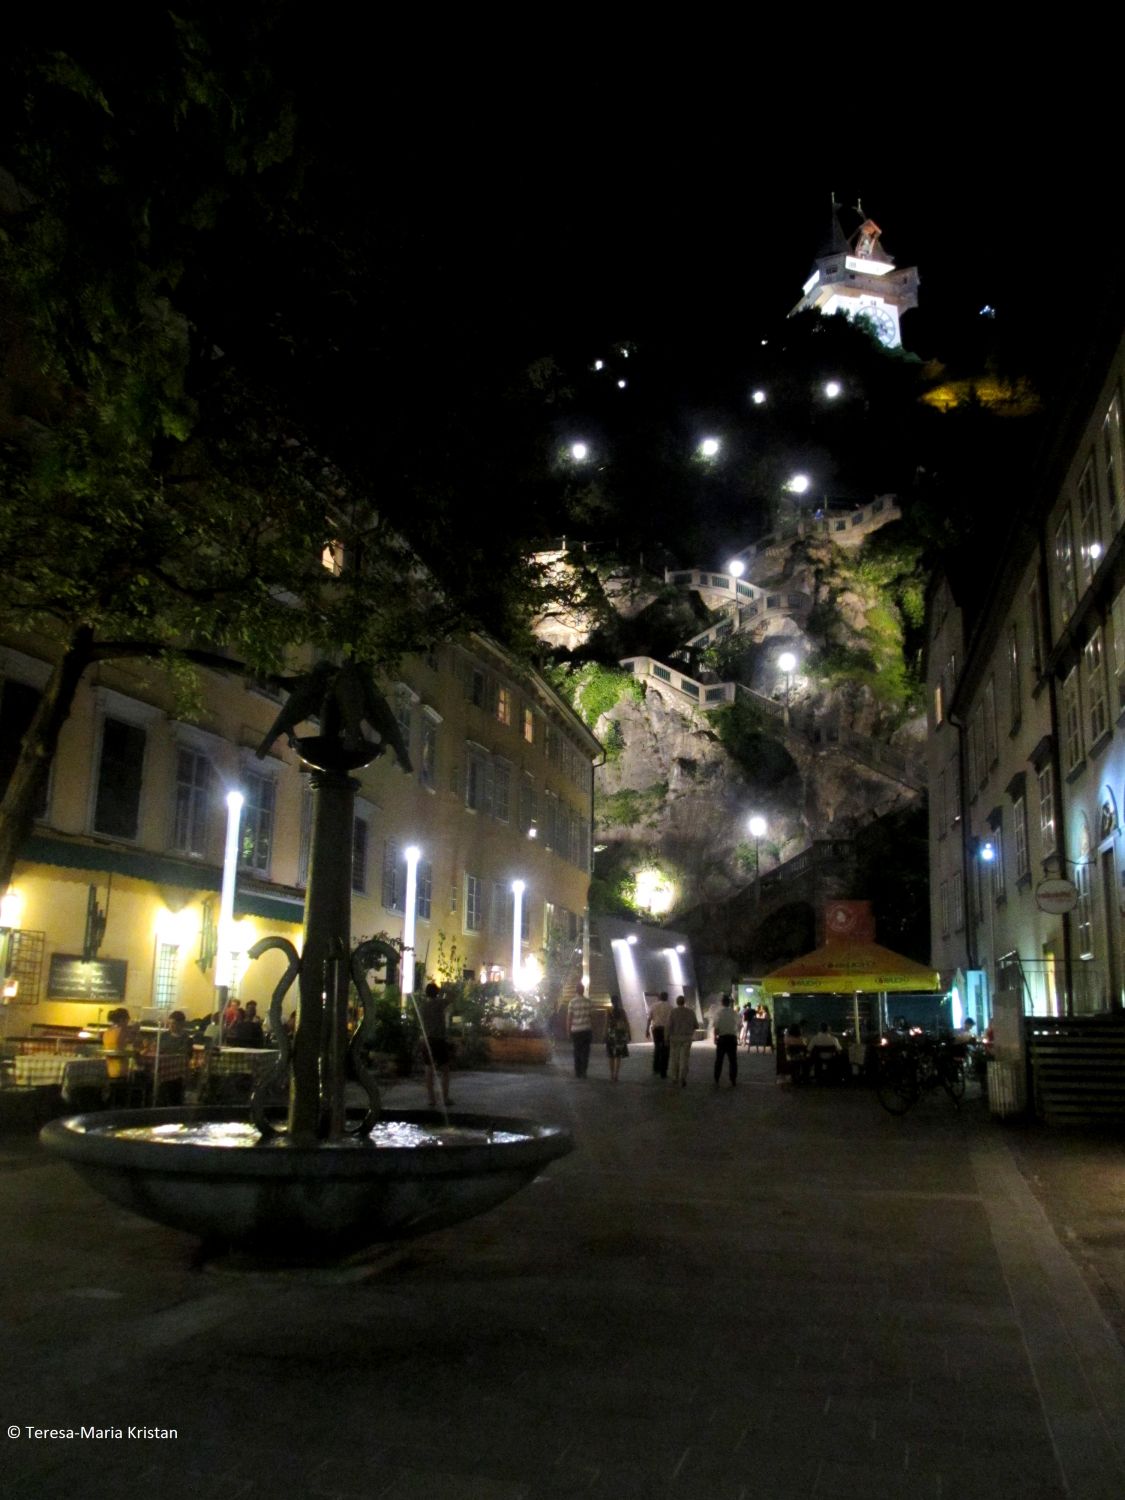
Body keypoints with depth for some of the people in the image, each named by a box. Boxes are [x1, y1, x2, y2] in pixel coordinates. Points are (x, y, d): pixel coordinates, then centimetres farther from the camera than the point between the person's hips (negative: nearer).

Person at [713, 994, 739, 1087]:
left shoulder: (718, 1012, -8)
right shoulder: (734, 1013, 0)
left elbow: (716, 1027, -11)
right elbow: (738, 1025, 0)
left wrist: (715, 1037, 1)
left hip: (722, 1038, -1)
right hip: (732, 1037, 2)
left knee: (719, 1061, 7)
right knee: (733, 1061, 8)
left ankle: (716, 1082, 6)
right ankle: (733, 1081, 9)